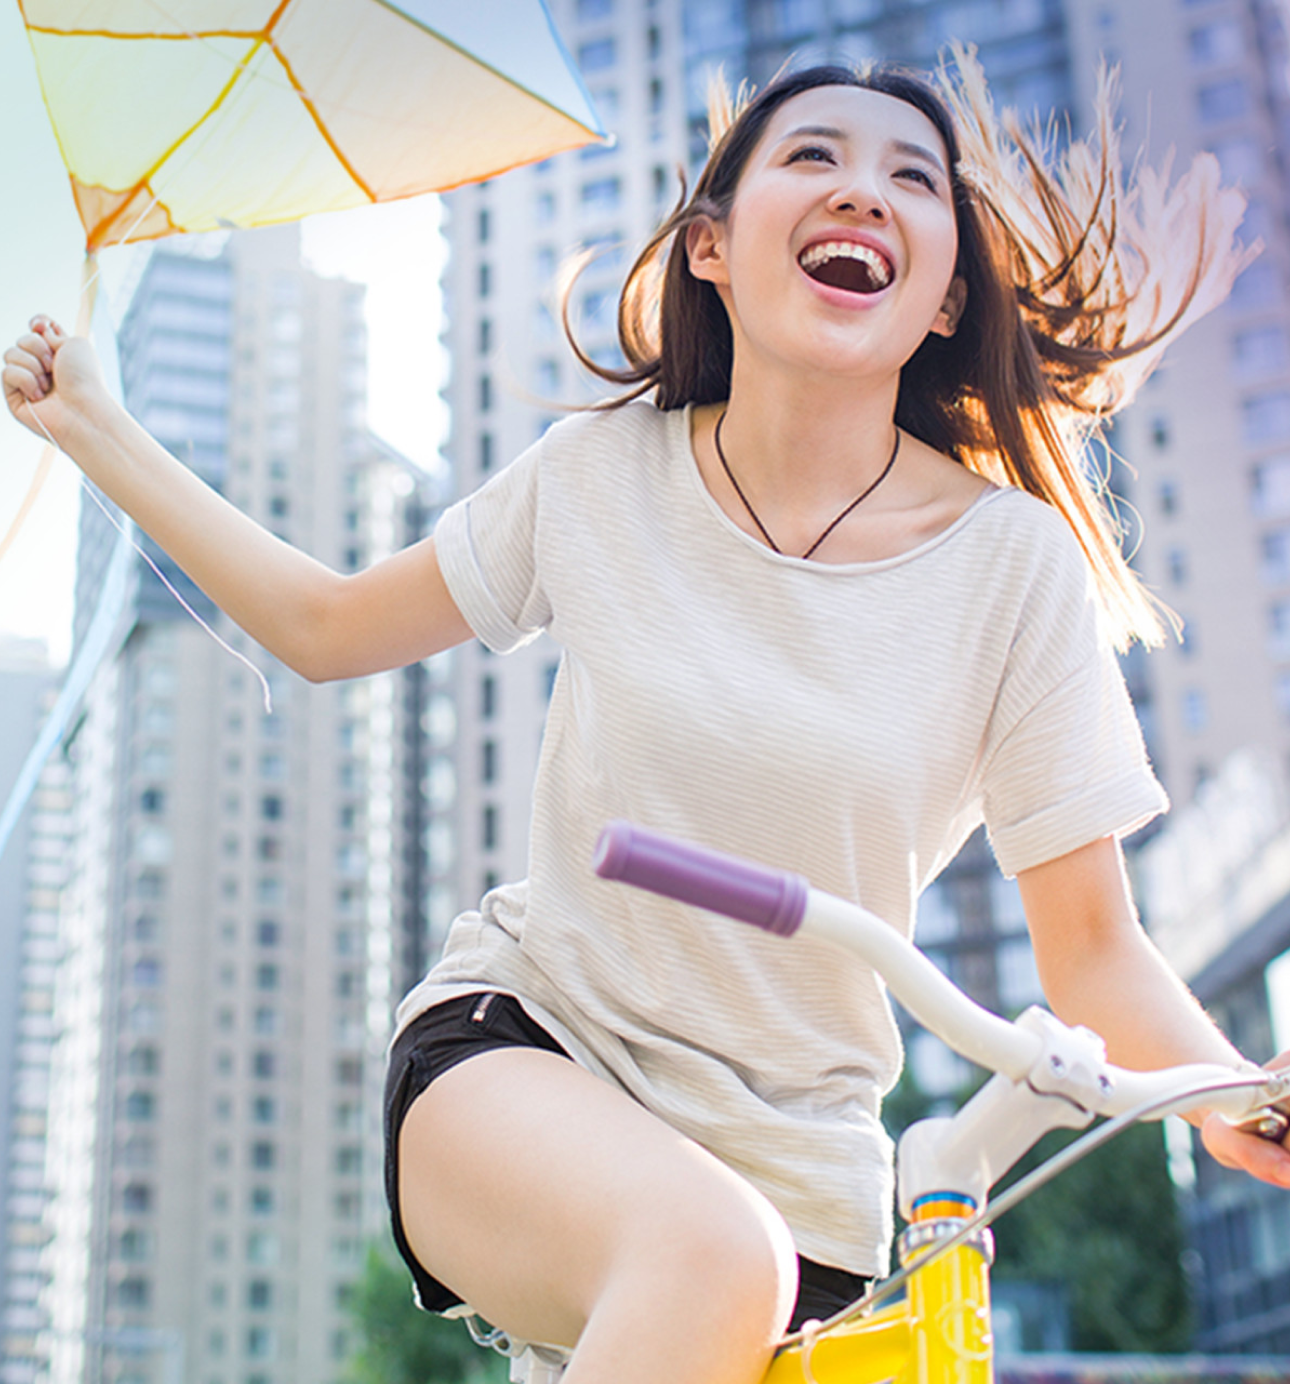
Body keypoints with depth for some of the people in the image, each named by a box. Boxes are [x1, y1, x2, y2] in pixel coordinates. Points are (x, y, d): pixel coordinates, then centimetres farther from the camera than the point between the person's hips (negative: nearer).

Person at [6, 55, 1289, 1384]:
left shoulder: (1014, 559, -9)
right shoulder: (599, 474, -4)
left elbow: (1091, 947, -4)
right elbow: (324, 627, 11)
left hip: (788, 1154, 1)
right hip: (512, 1042, -1)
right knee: (709, 1254, -31)